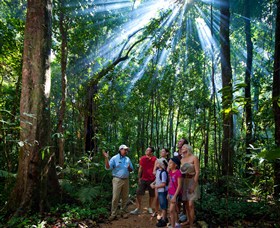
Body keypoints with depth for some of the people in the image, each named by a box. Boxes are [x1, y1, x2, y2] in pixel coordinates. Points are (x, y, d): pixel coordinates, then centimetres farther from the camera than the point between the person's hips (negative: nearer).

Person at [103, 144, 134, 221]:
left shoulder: (128, 159, 10)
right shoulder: (114, 158, -5)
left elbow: (131, 170, 15)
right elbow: (108, 167, -14)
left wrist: (129, 168, -9)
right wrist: (106, 158, -26)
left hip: (126, 180, 5)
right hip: (117, 180, -5)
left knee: (125, 197, 11)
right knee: (115, 197, -5)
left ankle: (123, 212, 25)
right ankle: (113, 214, 5)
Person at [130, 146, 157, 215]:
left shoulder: (155, 159, -8)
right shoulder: (142, 158, 0)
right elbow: (140, 168, 7)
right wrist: (139, 178, 6)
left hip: (152, 179, -2)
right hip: (143, 179, 2)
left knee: (152, 195, 10)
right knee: (139, 194, 0)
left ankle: (150, 208, 29)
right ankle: (138, 209, 10)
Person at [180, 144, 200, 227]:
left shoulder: (194, 158, -8)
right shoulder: (182, 160, 8)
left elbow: (197, 172, -12)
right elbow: (180, 171, 7)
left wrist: (193, 185, -16)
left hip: (192, 181, -5)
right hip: (184, 182, 5)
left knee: (190, 204, -6)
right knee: (186, 203, 12)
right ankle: (188, 220, 28)